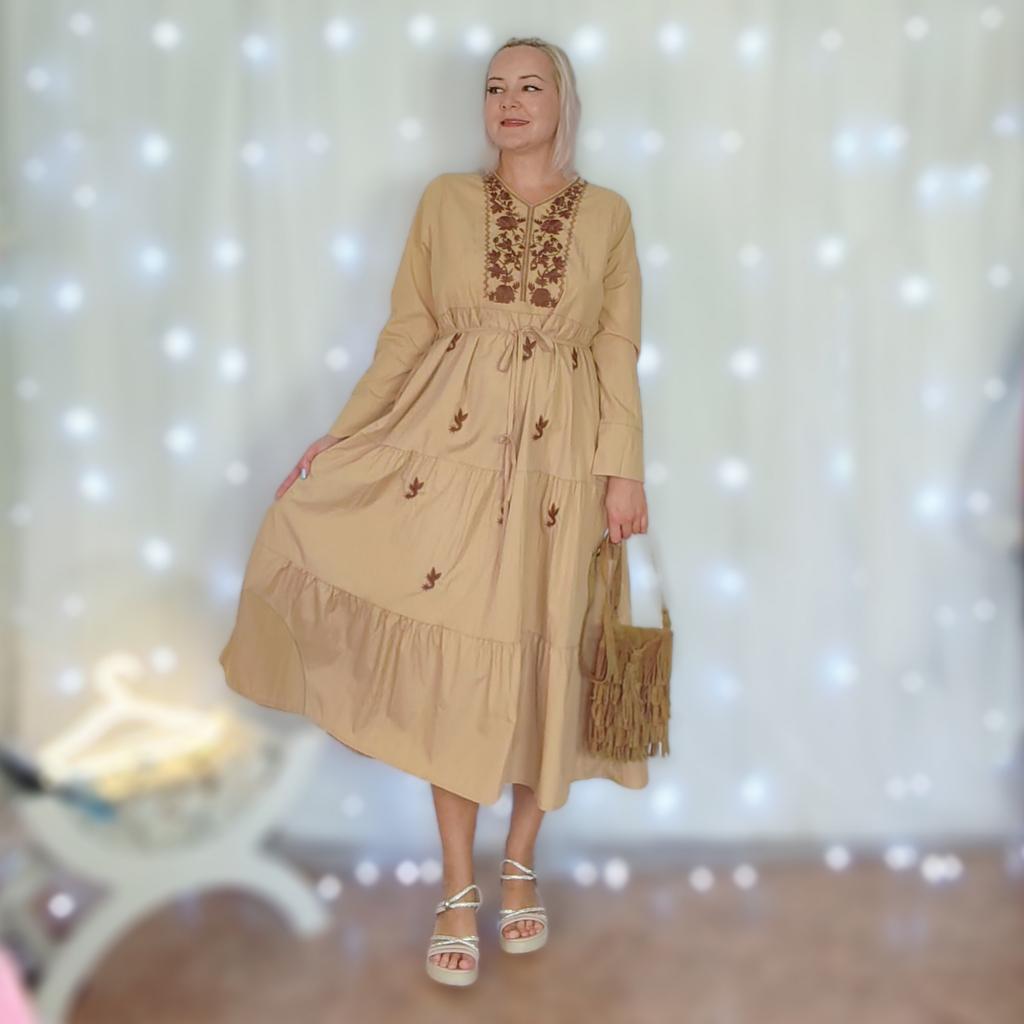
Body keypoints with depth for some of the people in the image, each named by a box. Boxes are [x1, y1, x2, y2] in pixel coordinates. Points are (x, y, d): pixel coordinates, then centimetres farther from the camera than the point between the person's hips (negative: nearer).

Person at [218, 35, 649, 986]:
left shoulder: (607, 213, 7)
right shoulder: (446, 198, 8)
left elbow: (619, 353, 3)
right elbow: (408, 332, 7)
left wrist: (624, 470, -5)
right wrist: (341, 435, 2)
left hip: (560, 457, 0)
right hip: (454, 442, 0)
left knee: (540, 656, 5)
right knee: (454, 656, -1)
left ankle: (520, 864, 25)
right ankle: (458, 889, 11)